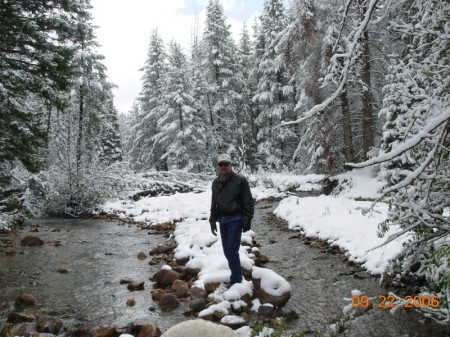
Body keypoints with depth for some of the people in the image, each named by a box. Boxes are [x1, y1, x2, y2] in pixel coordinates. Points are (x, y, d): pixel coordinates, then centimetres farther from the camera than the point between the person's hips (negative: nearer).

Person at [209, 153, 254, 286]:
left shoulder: (240, 180, -7)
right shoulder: (216, 183, 11)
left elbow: (248, 202, -8)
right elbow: (213, 204, 19)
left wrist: (247, 220, -13)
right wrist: (212, 220, 15)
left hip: (235, 220, -6)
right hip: (222, 221, 7)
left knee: (232, 250, -9)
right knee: (227, 251, 11)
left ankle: (236, 281, 1)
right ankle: (236, 274, 27)